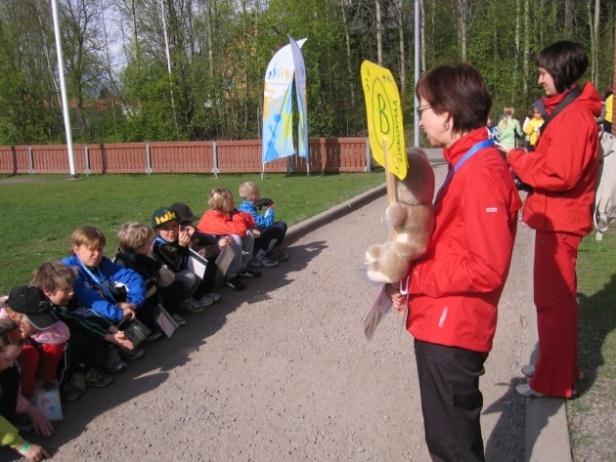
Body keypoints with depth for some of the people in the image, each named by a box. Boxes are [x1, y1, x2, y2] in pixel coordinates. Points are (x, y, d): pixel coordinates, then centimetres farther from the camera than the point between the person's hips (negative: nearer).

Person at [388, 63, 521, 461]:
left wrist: (413, 279, -16)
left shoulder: (481, 172, -21)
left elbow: (486, 269, -25)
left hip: (452, 331, -10)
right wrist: (413, 277, 3)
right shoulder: (467, 163, 11)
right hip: (442, 326, 10)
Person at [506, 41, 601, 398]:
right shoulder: (565, 111, 14)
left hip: (560, 224, -10)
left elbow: (559, 174, -25)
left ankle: (555, 381, 9)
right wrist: (520, 160, 2)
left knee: (554, 301, -2)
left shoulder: (574, 117, -18)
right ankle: (556, 366, 33)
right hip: (554, 219, 10)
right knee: (552, 298, 19)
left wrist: (515, 157, -16)